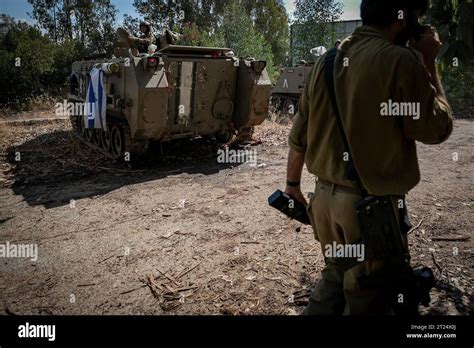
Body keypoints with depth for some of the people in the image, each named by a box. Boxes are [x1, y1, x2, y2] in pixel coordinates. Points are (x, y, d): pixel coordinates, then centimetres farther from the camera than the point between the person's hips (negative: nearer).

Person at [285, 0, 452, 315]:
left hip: (325, 196, 7)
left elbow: (299, 136, 8)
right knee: (369, 299, 12)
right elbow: (436, 129, -6)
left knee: (335, 277, 25)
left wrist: (293, 185, 19)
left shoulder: (328, 60, 5)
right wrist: (429, 64, 1)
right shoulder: (401, 60, -15)